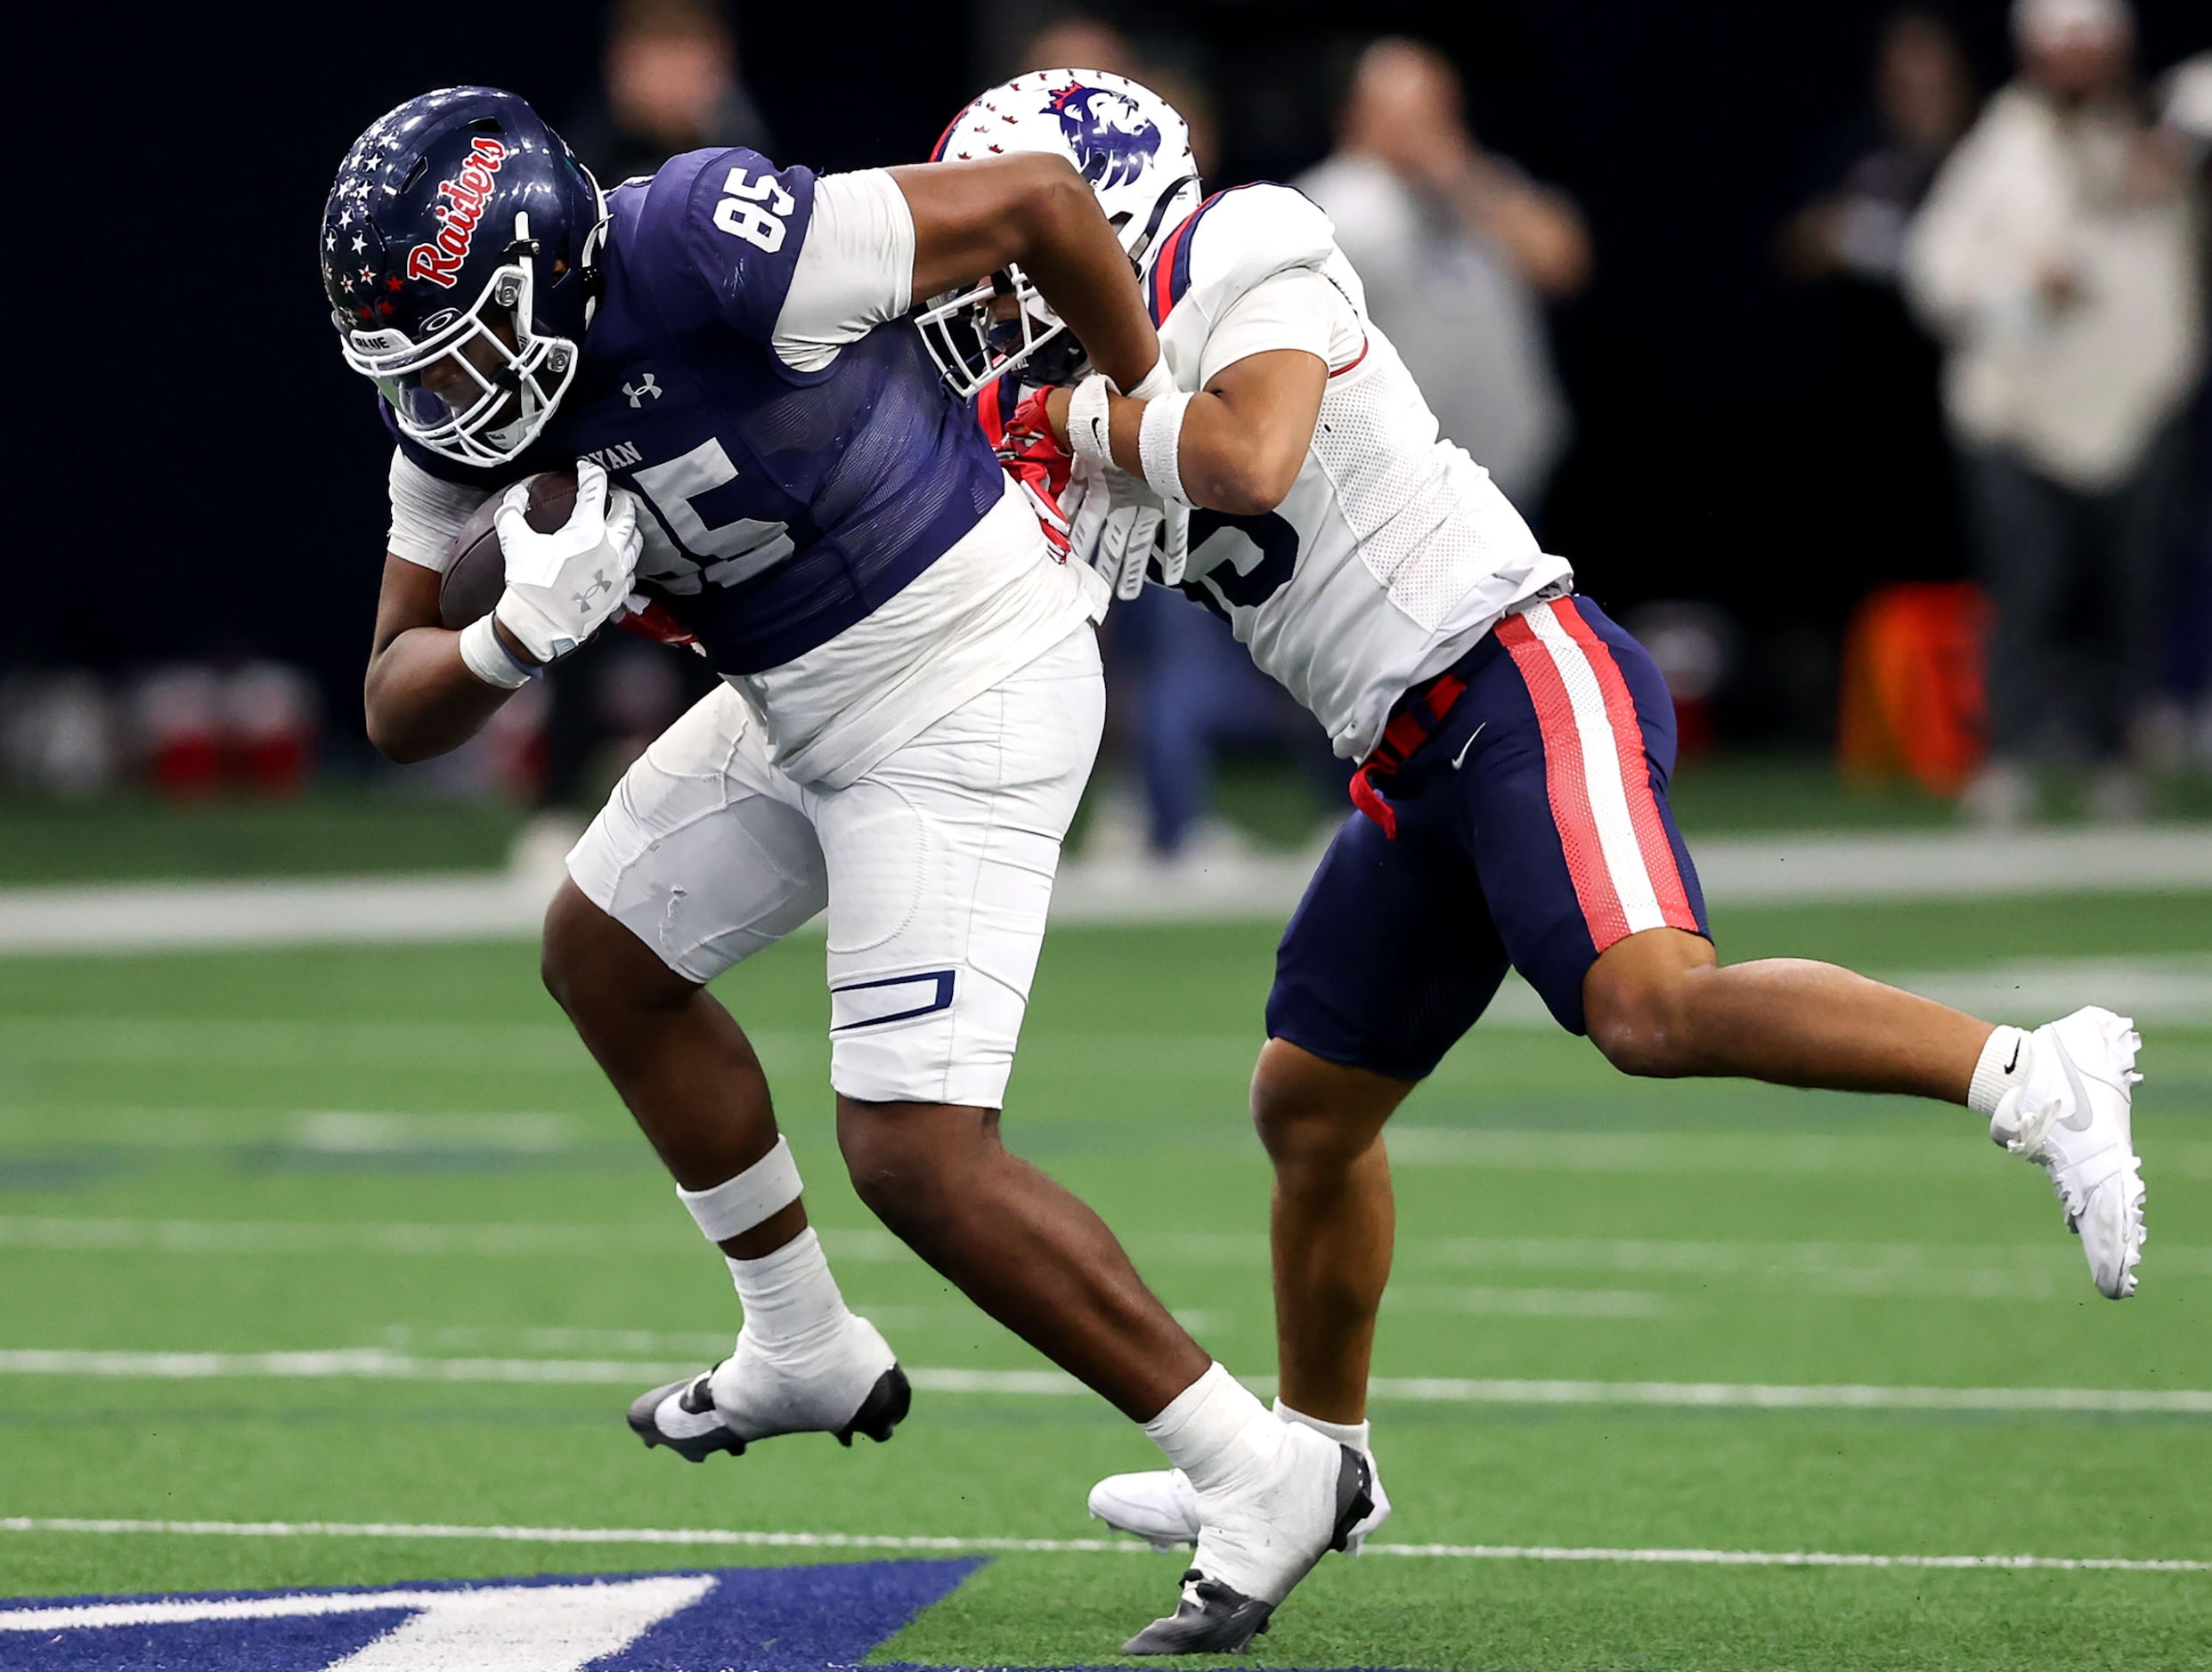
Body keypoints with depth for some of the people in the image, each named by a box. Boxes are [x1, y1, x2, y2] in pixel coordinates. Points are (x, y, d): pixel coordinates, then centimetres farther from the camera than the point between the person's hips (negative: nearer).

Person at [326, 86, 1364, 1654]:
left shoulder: (711, 255, -30)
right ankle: (808, 1351, 39)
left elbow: (1037, 198, -20)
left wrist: (1150, 416, -4)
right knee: (604, 956, 24)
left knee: (916, 1153, -14)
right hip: (809, 696, 9)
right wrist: (520, 634, -26)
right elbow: (399, 707, -3)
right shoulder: (465, 398, -5)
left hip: (967, 697, -9)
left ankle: (1263, 1472, -7)